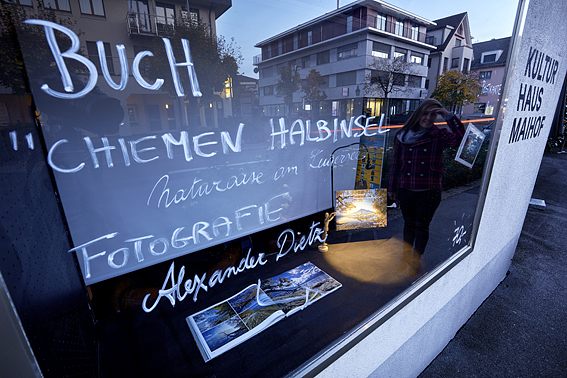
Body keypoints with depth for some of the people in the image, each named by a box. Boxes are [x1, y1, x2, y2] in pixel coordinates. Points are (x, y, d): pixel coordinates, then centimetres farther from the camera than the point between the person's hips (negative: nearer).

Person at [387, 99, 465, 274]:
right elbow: (396, 163, 5)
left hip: (429, 192, -1)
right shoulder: (402, 135, 2)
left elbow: (461, 138, -22)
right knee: (409, 224, 17)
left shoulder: (440, 135, -1)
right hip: (405, 190, 2)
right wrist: (392, 188, 7)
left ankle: (416, 261, 29)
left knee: (422, 226, 10)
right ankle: (406, 255, 36)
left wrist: (449, 116, -22)